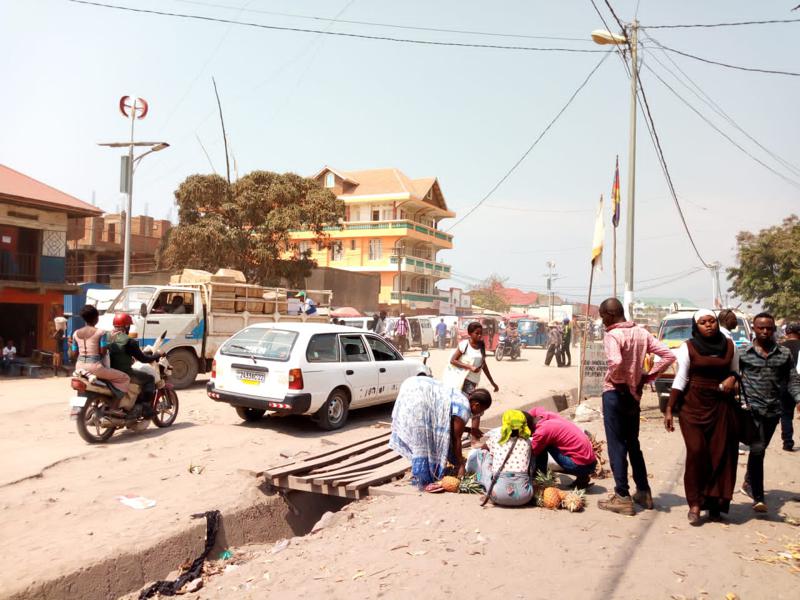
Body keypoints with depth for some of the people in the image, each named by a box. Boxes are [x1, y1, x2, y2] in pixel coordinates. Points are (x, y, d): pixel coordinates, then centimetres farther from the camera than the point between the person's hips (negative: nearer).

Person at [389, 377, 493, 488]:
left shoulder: (459, 398, 22)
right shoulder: (464, 409, -4)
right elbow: (456, 439, 3)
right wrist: (460, 464, 15)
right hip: (417, 397, -10)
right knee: (422, 440, -2)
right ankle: (422, 479, 4)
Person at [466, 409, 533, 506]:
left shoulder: (495, 438, 7)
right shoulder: (527, 443, 10)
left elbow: (483, 448, 30)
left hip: (498, 495, -1)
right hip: (524, 498, 2)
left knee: (478, 452, 16)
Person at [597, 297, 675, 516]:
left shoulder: (612, 335, -17)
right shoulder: (641, 332, 6)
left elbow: (615, 362, -35)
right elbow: (668, 355, 4)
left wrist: (617, 379, -15)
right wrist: (648, 376, 4)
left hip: (615, 393, -7)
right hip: (634, 394, 8)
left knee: (616, 445, 0)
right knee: (633, 444, 19)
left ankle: (623, 497, 4)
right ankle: (644, 492, 25)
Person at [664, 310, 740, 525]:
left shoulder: (729, 346, 7)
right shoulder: (688, 348, -2)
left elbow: (735, 371, 18)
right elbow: (680, 380, -2)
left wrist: (732, 379, -7)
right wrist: (669, 410, -7)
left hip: (722, 406, 3)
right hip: (694, 406, -3)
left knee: (721, 454, 1)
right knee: (696, 452, -9)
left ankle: (714, 502, 12)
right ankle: (695, 503, -2)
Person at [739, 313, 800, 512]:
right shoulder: (743, 353, -2)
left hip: (773, 411, 3)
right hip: (752, 409, -3)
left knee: (759, 450, 16)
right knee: (757, 450, -13)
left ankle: (748, 483, 38)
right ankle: (758, 498, -7)